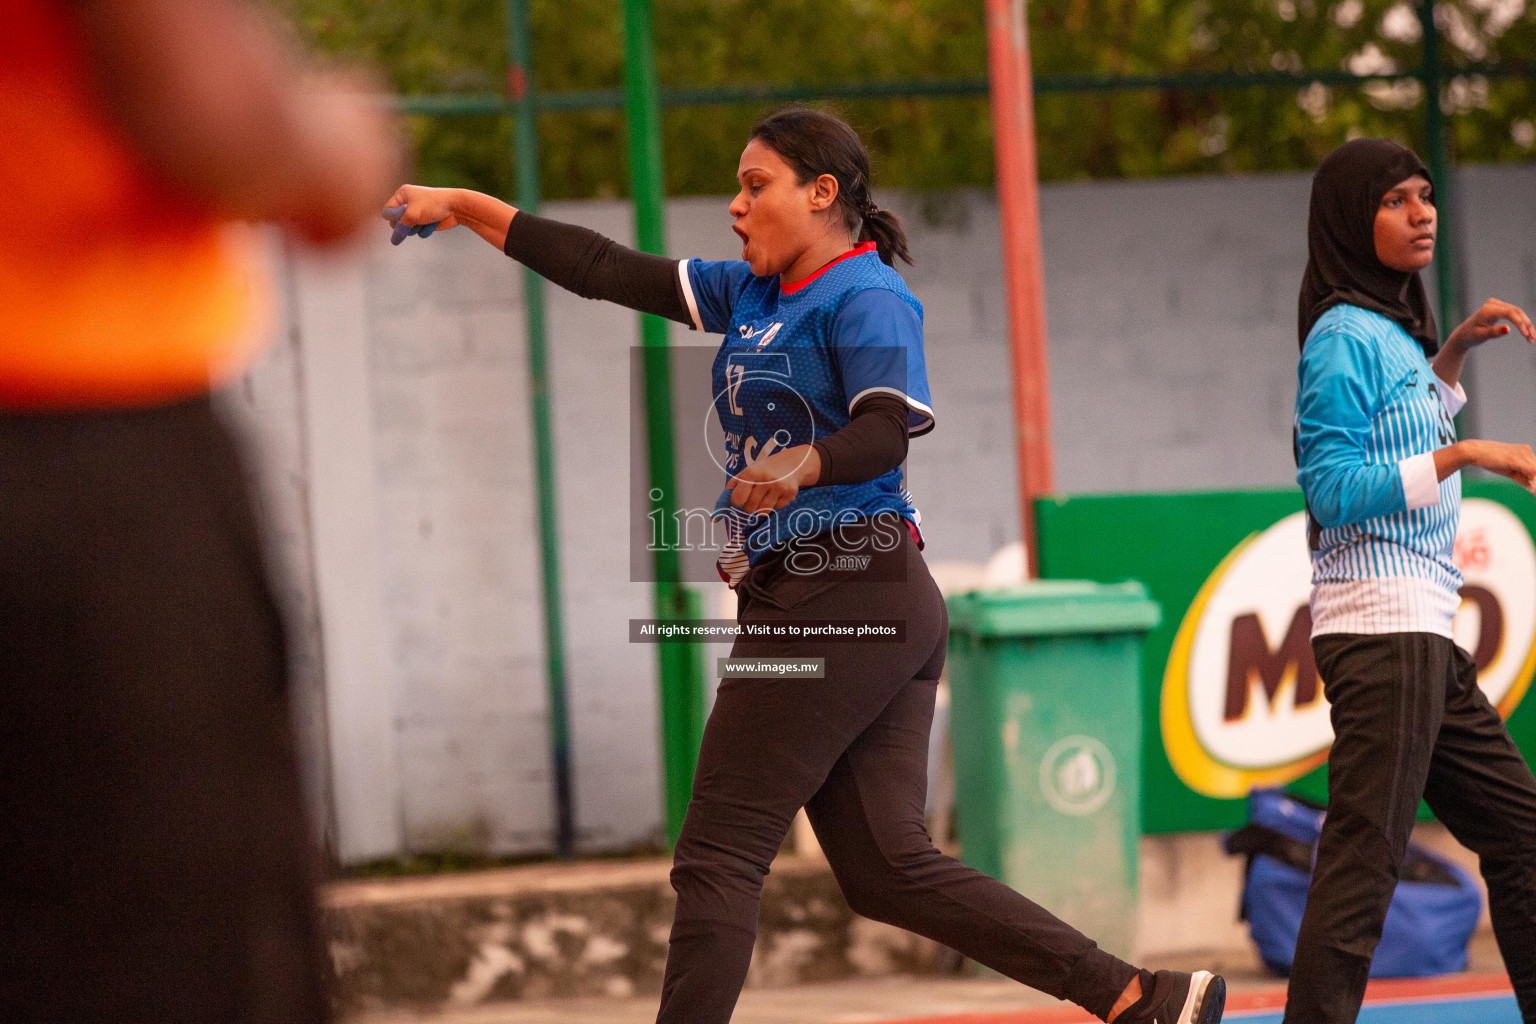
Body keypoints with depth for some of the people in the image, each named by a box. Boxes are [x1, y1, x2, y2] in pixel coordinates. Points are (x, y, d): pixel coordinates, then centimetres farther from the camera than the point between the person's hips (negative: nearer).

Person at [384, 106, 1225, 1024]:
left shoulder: (866, 298, -7)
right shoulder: (752, 294, 20)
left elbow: (887, 431, -23)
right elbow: (608, 272, 22)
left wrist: (803, 465, -42)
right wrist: (468, 210, 20)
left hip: (844, 597, -9)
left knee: (720, 856, -8)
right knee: (889, 870, 3)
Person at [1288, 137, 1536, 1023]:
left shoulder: (1392, 333, 16)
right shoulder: (1345, 336, -10)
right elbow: (1337, 490, -18)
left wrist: (1456, 351, 24)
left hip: (1425, 635, 10)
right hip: (1380, 627, -10)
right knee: (1367, 853, -14)